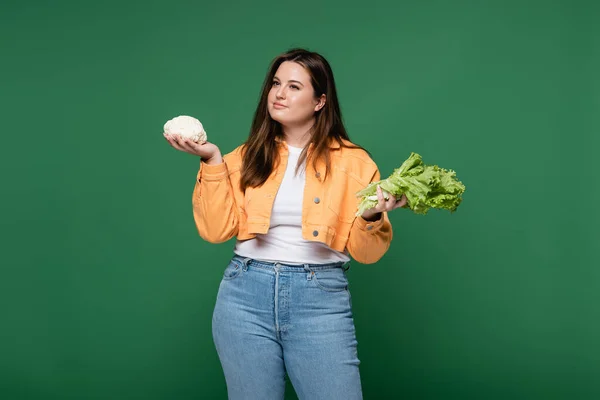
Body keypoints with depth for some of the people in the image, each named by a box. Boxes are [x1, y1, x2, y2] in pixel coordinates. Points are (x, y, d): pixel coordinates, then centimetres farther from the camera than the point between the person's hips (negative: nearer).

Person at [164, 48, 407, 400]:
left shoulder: (353, 161, 1)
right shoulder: (248, 157, 7)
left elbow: (365, 252, 1)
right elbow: (216, 230, -2)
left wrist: (372, 217, -19)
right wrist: (212, 161, -6)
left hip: (322, 298, -2)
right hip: (246, 294, 2)